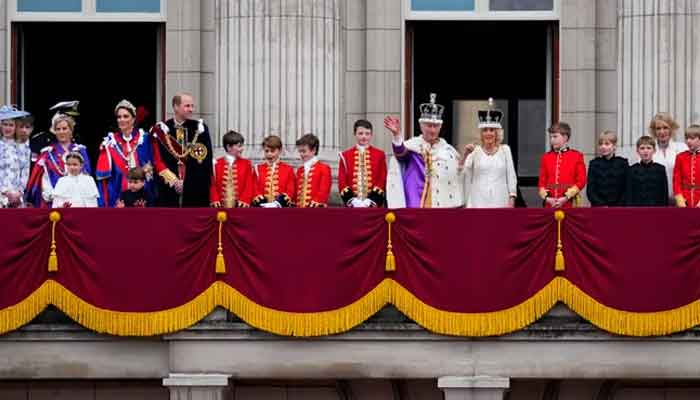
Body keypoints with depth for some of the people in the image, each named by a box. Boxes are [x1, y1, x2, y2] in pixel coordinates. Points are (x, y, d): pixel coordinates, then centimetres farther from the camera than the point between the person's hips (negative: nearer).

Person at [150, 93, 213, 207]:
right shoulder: (161, 130, 4)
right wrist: (173, 180, -10)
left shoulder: (200, 129, 6)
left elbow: (206, 159, 2)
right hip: (168, 188, 0)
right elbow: (157, 160, 1)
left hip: (196, 190, 1)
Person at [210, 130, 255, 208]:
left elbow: (249, 184, 1)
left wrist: (245, 200, -12)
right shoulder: (217, 164, 7)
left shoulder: (246, 164, 6)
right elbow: (213, 184, 6)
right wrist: (215, 200, -7)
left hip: (240, 205, 0)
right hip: (221, 206, 0)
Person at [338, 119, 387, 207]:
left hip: (374, 205, 0)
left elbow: (382, 181, 2)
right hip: (352, 206, 0)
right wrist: (353, 201, -10)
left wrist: (369, 201, -11)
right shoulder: (345, 156, 9)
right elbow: (342, 182, 5)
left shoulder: (379, 155, 7)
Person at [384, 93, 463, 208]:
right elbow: (400, 151, -25)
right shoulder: (413, 146, -1)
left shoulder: (449, 151, 11)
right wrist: (397, 134, -45)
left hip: (444, 207, 3)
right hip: (417, 206, -3)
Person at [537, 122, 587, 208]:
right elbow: (542, 181, 11)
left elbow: (581, 181, -2)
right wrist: (546, 198, -6)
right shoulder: (546, 157, 11)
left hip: (570, 204, -2)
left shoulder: (576, 156, 3)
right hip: (550, 204, 2)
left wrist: (566, 198, -11)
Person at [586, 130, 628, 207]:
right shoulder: (594, 164, 7)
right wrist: (602, 206, -10)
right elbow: (590, 190, 3)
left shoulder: (623, 163, 6)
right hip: (598, 208, 0)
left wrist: (619, 205, -9)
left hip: (618, 207, 0)